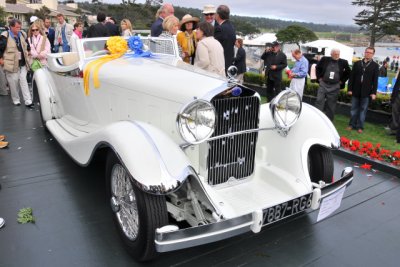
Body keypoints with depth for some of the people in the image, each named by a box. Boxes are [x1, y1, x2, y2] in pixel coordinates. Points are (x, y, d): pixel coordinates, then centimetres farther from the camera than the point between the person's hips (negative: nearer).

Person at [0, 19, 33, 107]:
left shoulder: (22, 34, 5)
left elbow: (27, 45, 22)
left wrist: (28, 53, 19)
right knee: (13, 83, 5)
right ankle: (16, 100, 19)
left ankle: (28, 101, 0)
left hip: (23, 63, 4)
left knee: (23, 81, 2)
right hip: (11, 64, -4)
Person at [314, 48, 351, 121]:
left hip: (335, 86, 0)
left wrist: (342, 81, 5)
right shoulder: (324, 59, -1)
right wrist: (319, 77, 7)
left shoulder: (343, 62, -1)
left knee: (331, 105, 5)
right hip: (323, 84, 0)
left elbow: (348, 73, 12)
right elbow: (317, 68, 14)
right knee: (319, 102, -4)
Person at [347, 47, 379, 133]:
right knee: (354, 108, 8)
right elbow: (352, 77, 6)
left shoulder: (375, 65, 3)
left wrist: (374, 92, -6)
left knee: (363, 109, 4)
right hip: (356, 90, 2)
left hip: (366, 92, -1)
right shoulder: (357, 63, 7)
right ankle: (352, 124, 18)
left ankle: (360, 126, 11)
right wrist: (349, 89, -1)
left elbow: (375, 80, 0)